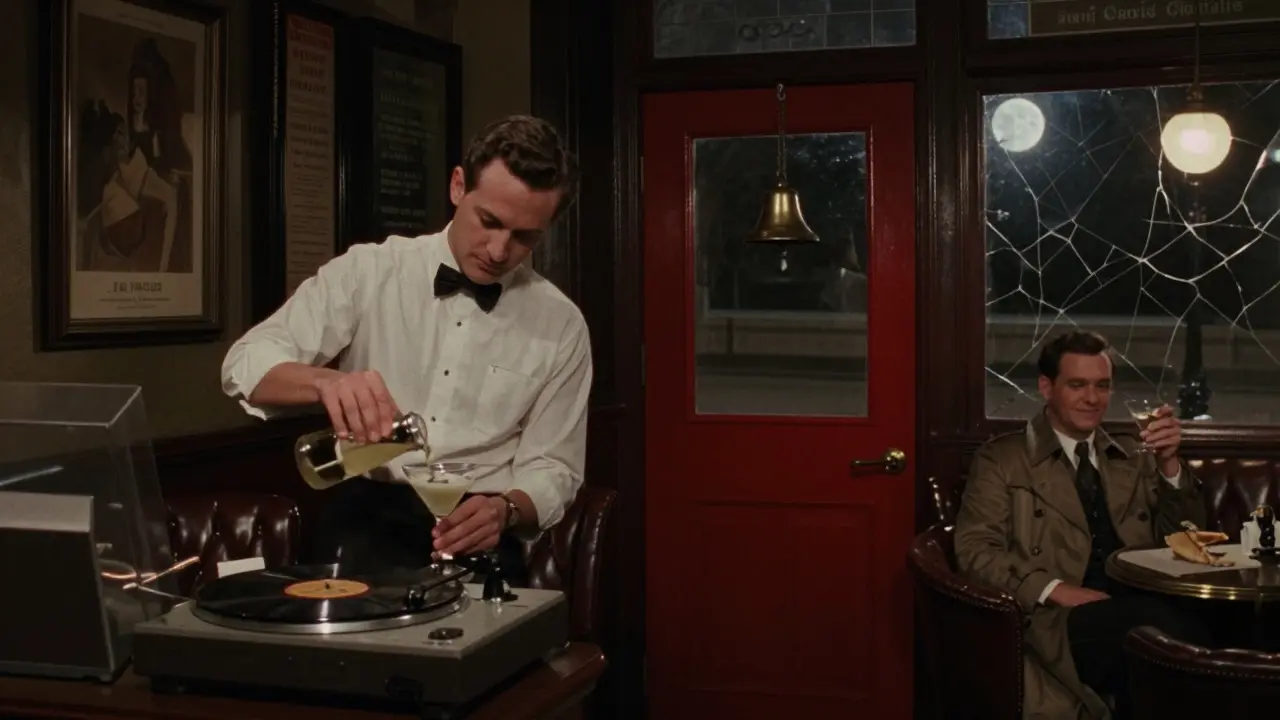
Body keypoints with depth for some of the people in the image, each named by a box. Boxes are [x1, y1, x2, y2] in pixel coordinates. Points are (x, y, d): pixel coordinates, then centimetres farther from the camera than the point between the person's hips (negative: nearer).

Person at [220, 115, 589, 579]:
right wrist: (325, 381, -29)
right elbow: (246, 363, -6)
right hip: (364, 516, -1)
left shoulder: (561, 327, 4)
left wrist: (505, 509, -17)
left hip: (473, 530, 2)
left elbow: (553, 470, 7)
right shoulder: (367, 271, 1)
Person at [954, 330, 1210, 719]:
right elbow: (976, 550, -1)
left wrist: (1169, 462, 2)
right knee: (1160, 624, -34)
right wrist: (1056, 590, -15)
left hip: (1146, 611, 4)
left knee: (1197, 624, -32)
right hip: (1058, 620, -4)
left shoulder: (1135, 458, 24)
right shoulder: (1001, 459, 10)